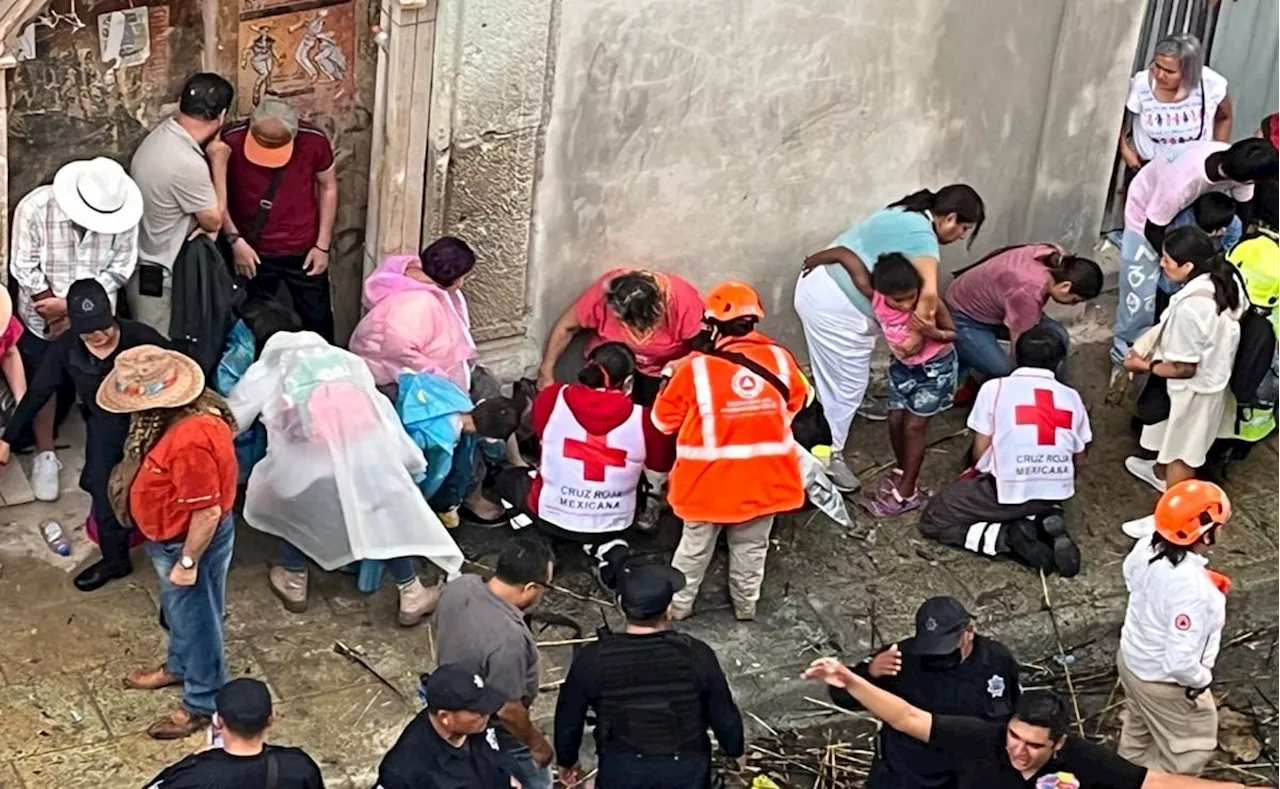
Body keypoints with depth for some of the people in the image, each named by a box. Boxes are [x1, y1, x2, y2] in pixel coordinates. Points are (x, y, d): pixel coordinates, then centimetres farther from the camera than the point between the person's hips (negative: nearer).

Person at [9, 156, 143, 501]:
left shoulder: (121, 214, -21)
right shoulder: (34, 208, -26)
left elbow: (120, 268, -14)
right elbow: (25, 269, -18)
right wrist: (55, 312, -18)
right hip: (42, 317, -1)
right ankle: (45, 454, 33)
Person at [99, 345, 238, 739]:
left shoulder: (190, 440, -39)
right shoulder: (180, 410, -9)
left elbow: (207, 512, -31)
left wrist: (188, 562, -19)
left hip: (190, 541, -9)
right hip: (171, 536, 9)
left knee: (197, 619, 13)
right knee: (178, 610, 31)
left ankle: (202, 704, 34)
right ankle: (179, 666, 56)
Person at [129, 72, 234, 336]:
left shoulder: (161, 135, -1)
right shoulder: (188, 164, -30)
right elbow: (213, 221, -14)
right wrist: (219, 164, -8)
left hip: (144, 267, 9)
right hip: (160, 280, -9)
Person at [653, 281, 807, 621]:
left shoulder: (695, 368, -19)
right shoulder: (780, 359, -10)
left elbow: (665, 419, -6)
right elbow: (796, 404, 9)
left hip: (709, 479, -2)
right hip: (763, 478, 2)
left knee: (696, 545, 19)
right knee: (751, 546, 22)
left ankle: (678, 604, 33)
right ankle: (746, 604, 37)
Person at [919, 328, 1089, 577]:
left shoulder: (994, 388, -3)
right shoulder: (1072, 397, 7)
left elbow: (981, 451, -3)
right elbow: (1078, 459, 13)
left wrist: (980, 473, 20)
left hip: (1007, 490, -5)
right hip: (1056, 492, 5)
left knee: (933, 520, 11)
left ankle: (1010, 537, -8)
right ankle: (1046, 521, 4)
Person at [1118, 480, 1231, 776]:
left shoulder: (1148, 547, -18)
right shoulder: (1192, 590, -41)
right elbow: (1180, 661, -37)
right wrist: (1201, 680, -18)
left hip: (1131, 659, 8)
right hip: (1165, 682, -8)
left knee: (1137, 734, 34)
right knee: (1191, 750, 19)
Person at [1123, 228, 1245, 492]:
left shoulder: (1190, 308, -38)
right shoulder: (1227, 277, -14)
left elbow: (1184, 369, -28)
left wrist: (1144, 365, -12)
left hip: (1194, 390, -8)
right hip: (1215, 376, 8)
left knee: (1182, 452, 14)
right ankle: (1162, 471, 58)